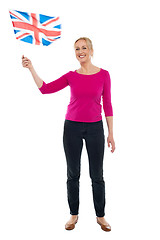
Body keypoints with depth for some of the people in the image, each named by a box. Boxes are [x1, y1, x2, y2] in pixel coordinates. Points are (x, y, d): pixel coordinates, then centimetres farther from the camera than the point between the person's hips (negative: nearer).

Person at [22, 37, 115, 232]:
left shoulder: (103, 74, -1)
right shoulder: (71, 76, 2)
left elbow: (107, 105, 1)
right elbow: (45, 88, -4)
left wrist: (110, 133, 0)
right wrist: (31, 68, -13)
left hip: (95, 128, -1)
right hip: (72, 127, 1)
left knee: (97, 175, 6)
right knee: (73, 174, 10)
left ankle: (100, 216, 24)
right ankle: (74, 214, 27)